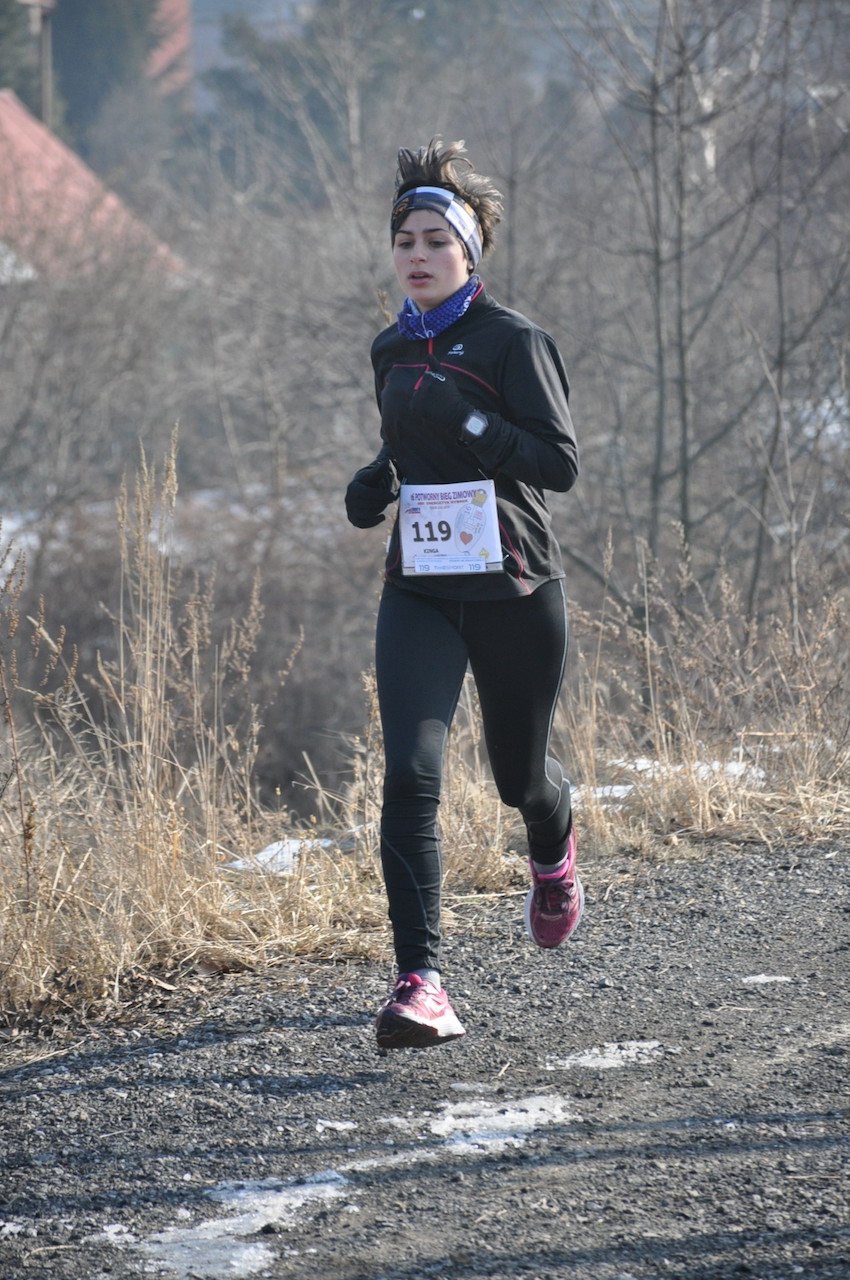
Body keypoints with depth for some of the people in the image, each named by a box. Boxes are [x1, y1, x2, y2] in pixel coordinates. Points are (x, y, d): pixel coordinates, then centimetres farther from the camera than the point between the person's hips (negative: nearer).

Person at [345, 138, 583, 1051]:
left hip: (514, 593, -3)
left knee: (518, 774, 14)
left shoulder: (513, 342, -7)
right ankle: (421, 984, -21)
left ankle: (554, 856, 54)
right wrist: (379, 480, 7)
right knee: (410, 773, -17)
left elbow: (560, 462, -15)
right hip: (420, 593, 3)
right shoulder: (392, 352, 10)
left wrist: (464, 422, -25)